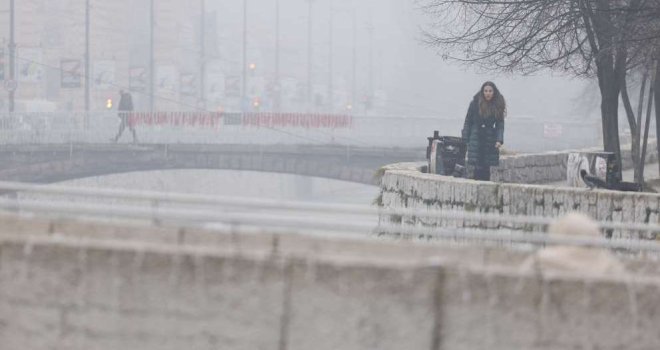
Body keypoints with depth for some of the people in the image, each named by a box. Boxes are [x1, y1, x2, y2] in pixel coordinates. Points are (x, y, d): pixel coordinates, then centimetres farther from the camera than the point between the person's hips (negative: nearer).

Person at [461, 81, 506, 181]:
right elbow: (468, 122, 3)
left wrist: (499, 140, -10)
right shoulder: (475, 104, -1)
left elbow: (500, 124, 3)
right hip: (476, 138, -2)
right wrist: (466, 139, -2)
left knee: (486, 169, 3)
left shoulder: (498, 106, 4)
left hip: (490, 141, 2)